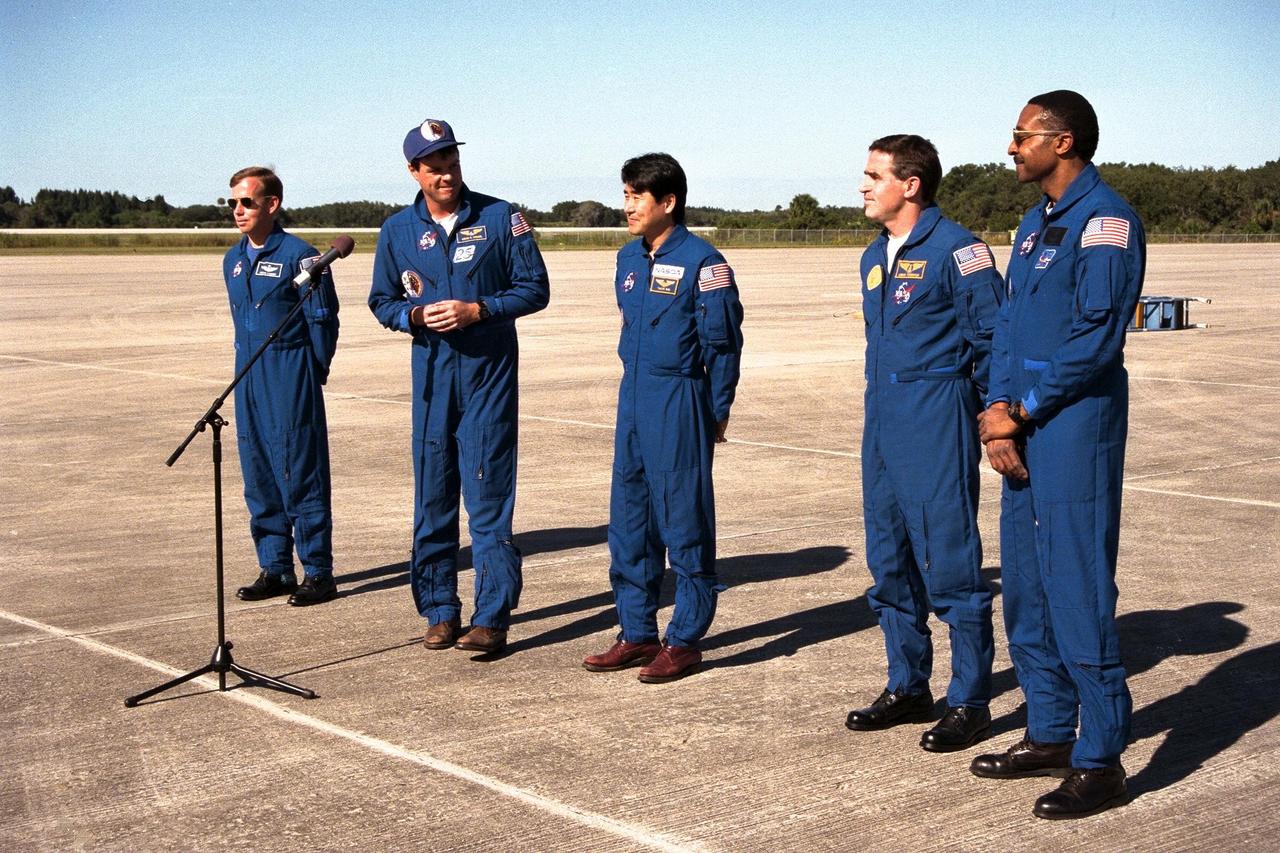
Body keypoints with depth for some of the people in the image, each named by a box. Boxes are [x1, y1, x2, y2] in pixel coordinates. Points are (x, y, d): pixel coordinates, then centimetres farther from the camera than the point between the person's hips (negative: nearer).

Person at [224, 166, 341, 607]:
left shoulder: (299, 255, -9)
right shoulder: (233, 259, 12)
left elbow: (323, 320, -6)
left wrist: (312, 373, -3)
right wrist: (248, 365, 15)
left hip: (291, 377, -7)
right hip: (247, 378, 7)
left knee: (301, 475, -4)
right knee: (259, 477, 10)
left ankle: (318, 573, 2)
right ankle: (275, 569, 19)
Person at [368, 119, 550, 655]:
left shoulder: (500, 218, -1)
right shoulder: (398, 231, 7)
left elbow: (535, 289, -1)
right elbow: (382, 302, 14)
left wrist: (478, 310, -14)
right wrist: (416, 315, -7)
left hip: (489, 371, -3)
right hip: (431, 372, 3)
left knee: (488, 494, -6)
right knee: (432, 495, 7)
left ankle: (492, 618, -2)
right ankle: (439, 610, 18)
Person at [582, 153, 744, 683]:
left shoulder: (701, 262, -11)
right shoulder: (629, 258, 12)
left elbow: (723, 342, -8)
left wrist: (717, 412, -7)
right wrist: (635, 390, 18)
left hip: (680, 402, -8)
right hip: (633, 398, 8)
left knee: (684, 522, -1)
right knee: (628, 521, 11)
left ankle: (685, 641, 8)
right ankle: (637, 633, 21)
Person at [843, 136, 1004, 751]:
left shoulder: (955, 249, -10)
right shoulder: (875, 257, 16)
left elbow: (993, 336, -9)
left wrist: (989, 412, -6)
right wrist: (880, 405, 18)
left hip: (936, 419, -8)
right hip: (881, 417, 9)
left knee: (949, 559, -5)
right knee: (890, 561, 12)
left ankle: (969, 703, 3)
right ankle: (907, 688, 24)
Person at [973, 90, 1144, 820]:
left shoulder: (1105, 219, -11)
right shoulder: (1035, 225, 17)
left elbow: (1097, 338, -18)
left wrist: (1020, 411, -13)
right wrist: (998, 412, -1)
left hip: (1076, 427, -9)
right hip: (1025, 432, 9)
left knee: (1078, 592, -6)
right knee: (1026, 590, 14)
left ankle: (1100, 762, 2)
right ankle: (1050, 735, 26)